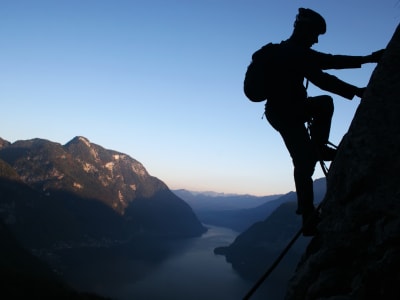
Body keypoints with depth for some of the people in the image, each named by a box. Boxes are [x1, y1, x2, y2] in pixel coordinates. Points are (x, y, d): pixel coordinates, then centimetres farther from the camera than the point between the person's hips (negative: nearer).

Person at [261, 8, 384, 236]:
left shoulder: (295, 51, 14)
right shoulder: (293, 52, -18)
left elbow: (330, 61, 14)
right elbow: (321, 79, -26)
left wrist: (367, 59, 10)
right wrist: (357, 92, -26)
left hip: (289, 108, 10)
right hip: (284, 113, -10)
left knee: (325, 103, 22)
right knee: (305, 162, -10)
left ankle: (318, 148, 13)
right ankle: (309, 220, -5)